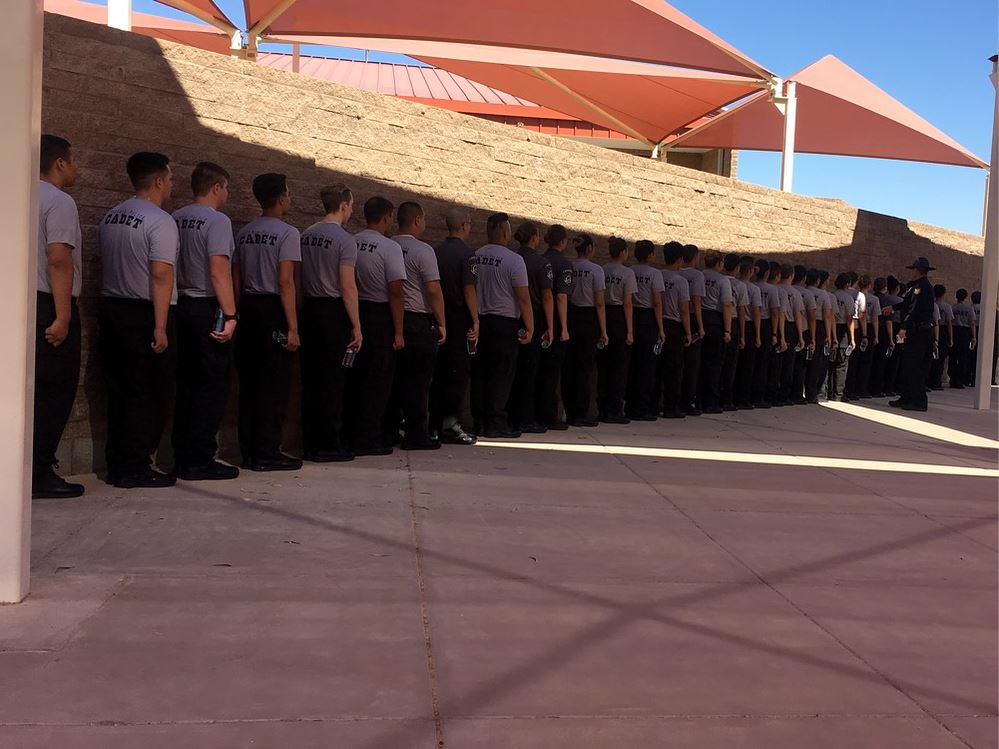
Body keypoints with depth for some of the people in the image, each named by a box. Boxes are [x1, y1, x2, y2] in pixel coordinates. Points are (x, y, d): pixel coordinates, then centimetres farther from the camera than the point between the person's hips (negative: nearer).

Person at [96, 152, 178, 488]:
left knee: (118, 392, 12)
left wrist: (109, 310, 20)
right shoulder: (160, 221, -12)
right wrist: (160, 327, -20)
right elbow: (160, 275, -18)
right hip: (144, 315, -8)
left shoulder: (110, 217, 13)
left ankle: (116, 466, 17)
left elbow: (104, 266, 16)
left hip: (111, 309, 8)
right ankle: (135, 469, 1)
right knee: (147, 395, -1)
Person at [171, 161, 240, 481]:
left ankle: (182, 457, 18)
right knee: (212, 386, -2)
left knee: (186, 384, 12)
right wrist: (230, 315, -18)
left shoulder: (176, 218, 10)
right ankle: (200, 461, -1)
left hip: (181, 306, 8)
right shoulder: (217, 220, -10)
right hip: (208, 308, -7)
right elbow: (219, 272, -18)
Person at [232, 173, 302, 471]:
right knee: (274, 385, -3)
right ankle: (266, 453, -1)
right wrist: (293, 327, -17)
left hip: (248, 309, 8)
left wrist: (241, 313, 20)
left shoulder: (244, 233, 13)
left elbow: (236, 280, 13)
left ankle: (249, 451, 17)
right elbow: (285, 282, -16)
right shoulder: (287, 233, -9)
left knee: (249, 382, 11)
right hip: (274, 310, -7)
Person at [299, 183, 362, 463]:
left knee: (311, 379, 12)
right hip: (334, 313, -7)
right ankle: (328, 446, 3)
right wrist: (356, 326, -12)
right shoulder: (344, 240, -11)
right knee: (332, 381, -1)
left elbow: (299, 279, 13)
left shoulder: (306, 236, 10)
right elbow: (348, 288, -15)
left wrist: (305, 310, 19)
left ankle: (310, 444, 18)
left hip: (309, 310, 7)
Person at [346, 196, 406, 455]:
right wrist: (398, 332, -10)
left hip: (355, 314, 6)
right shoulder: (389, 247, -11)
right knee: (379, 378, 1)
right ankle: (368, 439, 2)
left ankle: (353, 433, 23)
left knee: (356, 376, 15)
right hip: (380, 315, -6)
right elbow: (396, 292, -14)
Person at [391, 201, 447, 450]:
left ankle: (388, 430, 18)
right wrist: (441, 324, -7)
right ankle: (416, 434, 3)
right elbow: (434, 290, -14)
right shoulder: (423, 250, -11)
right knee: (418, 381, -1)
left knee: (393, 376, 13)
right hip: (419, 321, -6)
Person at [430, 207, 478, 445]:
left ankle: (435, 424, 16)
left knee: (438, 372, 11)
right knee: (459, 373, 0)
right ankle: (451, 424, -1)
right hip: (460, 319, -6)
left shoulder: (436, 252, 8)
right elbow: (469, 289, -15)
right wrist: (475, 320, -13)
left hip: (438, 318, 6)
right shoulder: (466, 253, -9)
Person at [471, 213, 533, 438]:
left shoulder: (474, 257, 1)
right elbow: (523, 298, -12)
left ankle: (479, 422, 16)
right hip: (505, 324, -5)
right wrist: (529, 328, -5)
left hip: (479, 321, 5)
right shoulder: (514, 260, -12)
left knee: (479, 372, 11)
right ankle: (496, 423, 3)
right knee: (502, 374, 1)